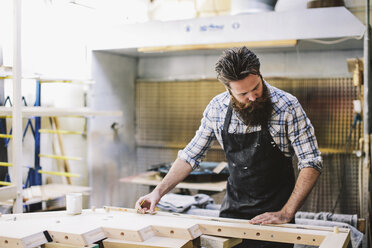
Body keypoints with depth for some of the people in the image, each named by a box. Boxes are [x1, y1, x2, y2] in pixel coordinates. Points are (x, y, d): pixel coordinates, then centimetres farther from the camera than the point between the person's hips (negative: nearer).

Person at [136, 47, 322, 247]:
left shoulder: (287, 106, -18)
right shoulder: (217, 107, -7)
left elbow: (311, 163, -15)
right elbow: (191, 155, 3)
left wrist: (286, 214, -22)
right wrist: (159, 191, -4)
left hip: (273, 214, -3)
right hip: (232, 209, 3)